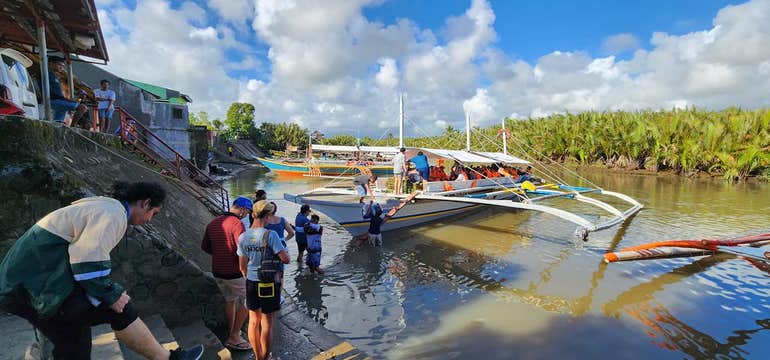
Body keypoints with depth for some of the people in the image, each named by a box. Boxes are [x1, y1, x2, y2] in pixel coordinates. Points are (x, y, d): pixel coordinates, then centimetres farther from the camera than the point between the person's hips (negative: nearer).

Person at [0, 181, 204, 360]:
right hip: (38, 287, -10)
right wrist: (110, 296, -15)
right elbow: (88, 260, -27)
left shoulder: (101, 207, 17)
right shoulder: (114, 212, -16)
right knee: (119, 309, -12)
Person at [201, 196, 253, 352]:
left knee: (230, 301, 23)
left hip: (217, 272, 8)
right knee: (246, 303, 9)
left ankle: (231, 333, 35)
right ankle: (234, 338, 11)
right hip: (235, 273, -8)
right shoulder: (237, 224, -21)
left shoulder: (213, 223, 4)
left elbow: (205, 247, 13)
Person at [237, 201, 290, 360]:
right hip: (269, 283, -5)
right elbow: (285, 259, -20)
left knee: (254, 321, 18)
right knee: (267, 324, 8)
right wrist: (283, 251, 3)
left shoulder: (243, 237, -2)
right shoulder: (270, 235, -19)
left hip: (251, 282, 6)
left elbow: (242, 266, 5)